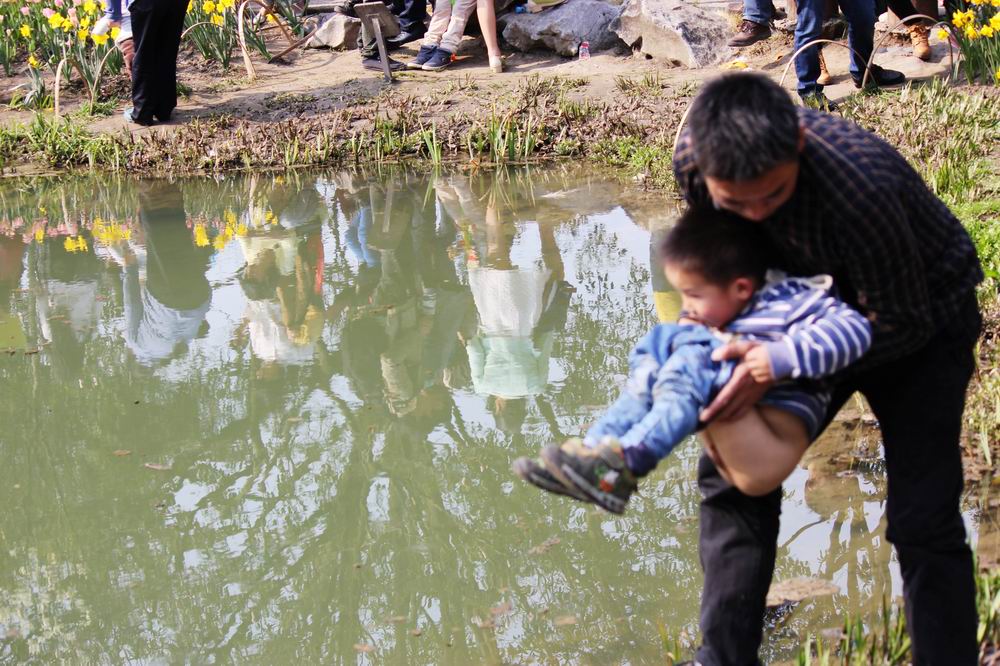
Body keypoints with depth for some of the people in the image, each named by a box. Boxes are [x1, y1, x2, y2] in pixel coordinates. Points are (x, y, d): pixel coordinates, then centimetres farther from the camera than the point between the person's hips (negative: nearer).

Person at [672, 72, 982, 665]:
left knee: (922, 518, -13)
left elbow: (902, 324, -28)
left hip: (922, 311, -5)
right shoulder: (695, 161, -24)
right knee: (731, 471, 5)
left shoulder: (858, 188, -42)